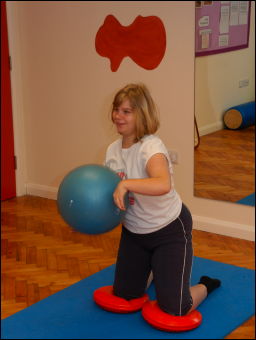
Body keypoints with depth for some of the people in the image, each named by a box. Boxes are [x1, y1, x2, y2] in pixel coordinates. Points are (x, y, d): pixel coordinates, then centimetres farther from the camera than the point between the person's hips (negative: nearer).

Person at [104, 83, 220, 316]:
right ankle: (150, 266, 44)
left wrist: (125, 184, -51)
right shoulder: (113, 150, -4)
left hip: (169, 229, -6)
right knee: (124, 296, 15)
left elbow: (163, 185, -47)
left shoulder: (151, 147, -27)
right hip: (134, 231, 7)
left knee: (175, 309, -6)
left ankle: (206, 285, 27)